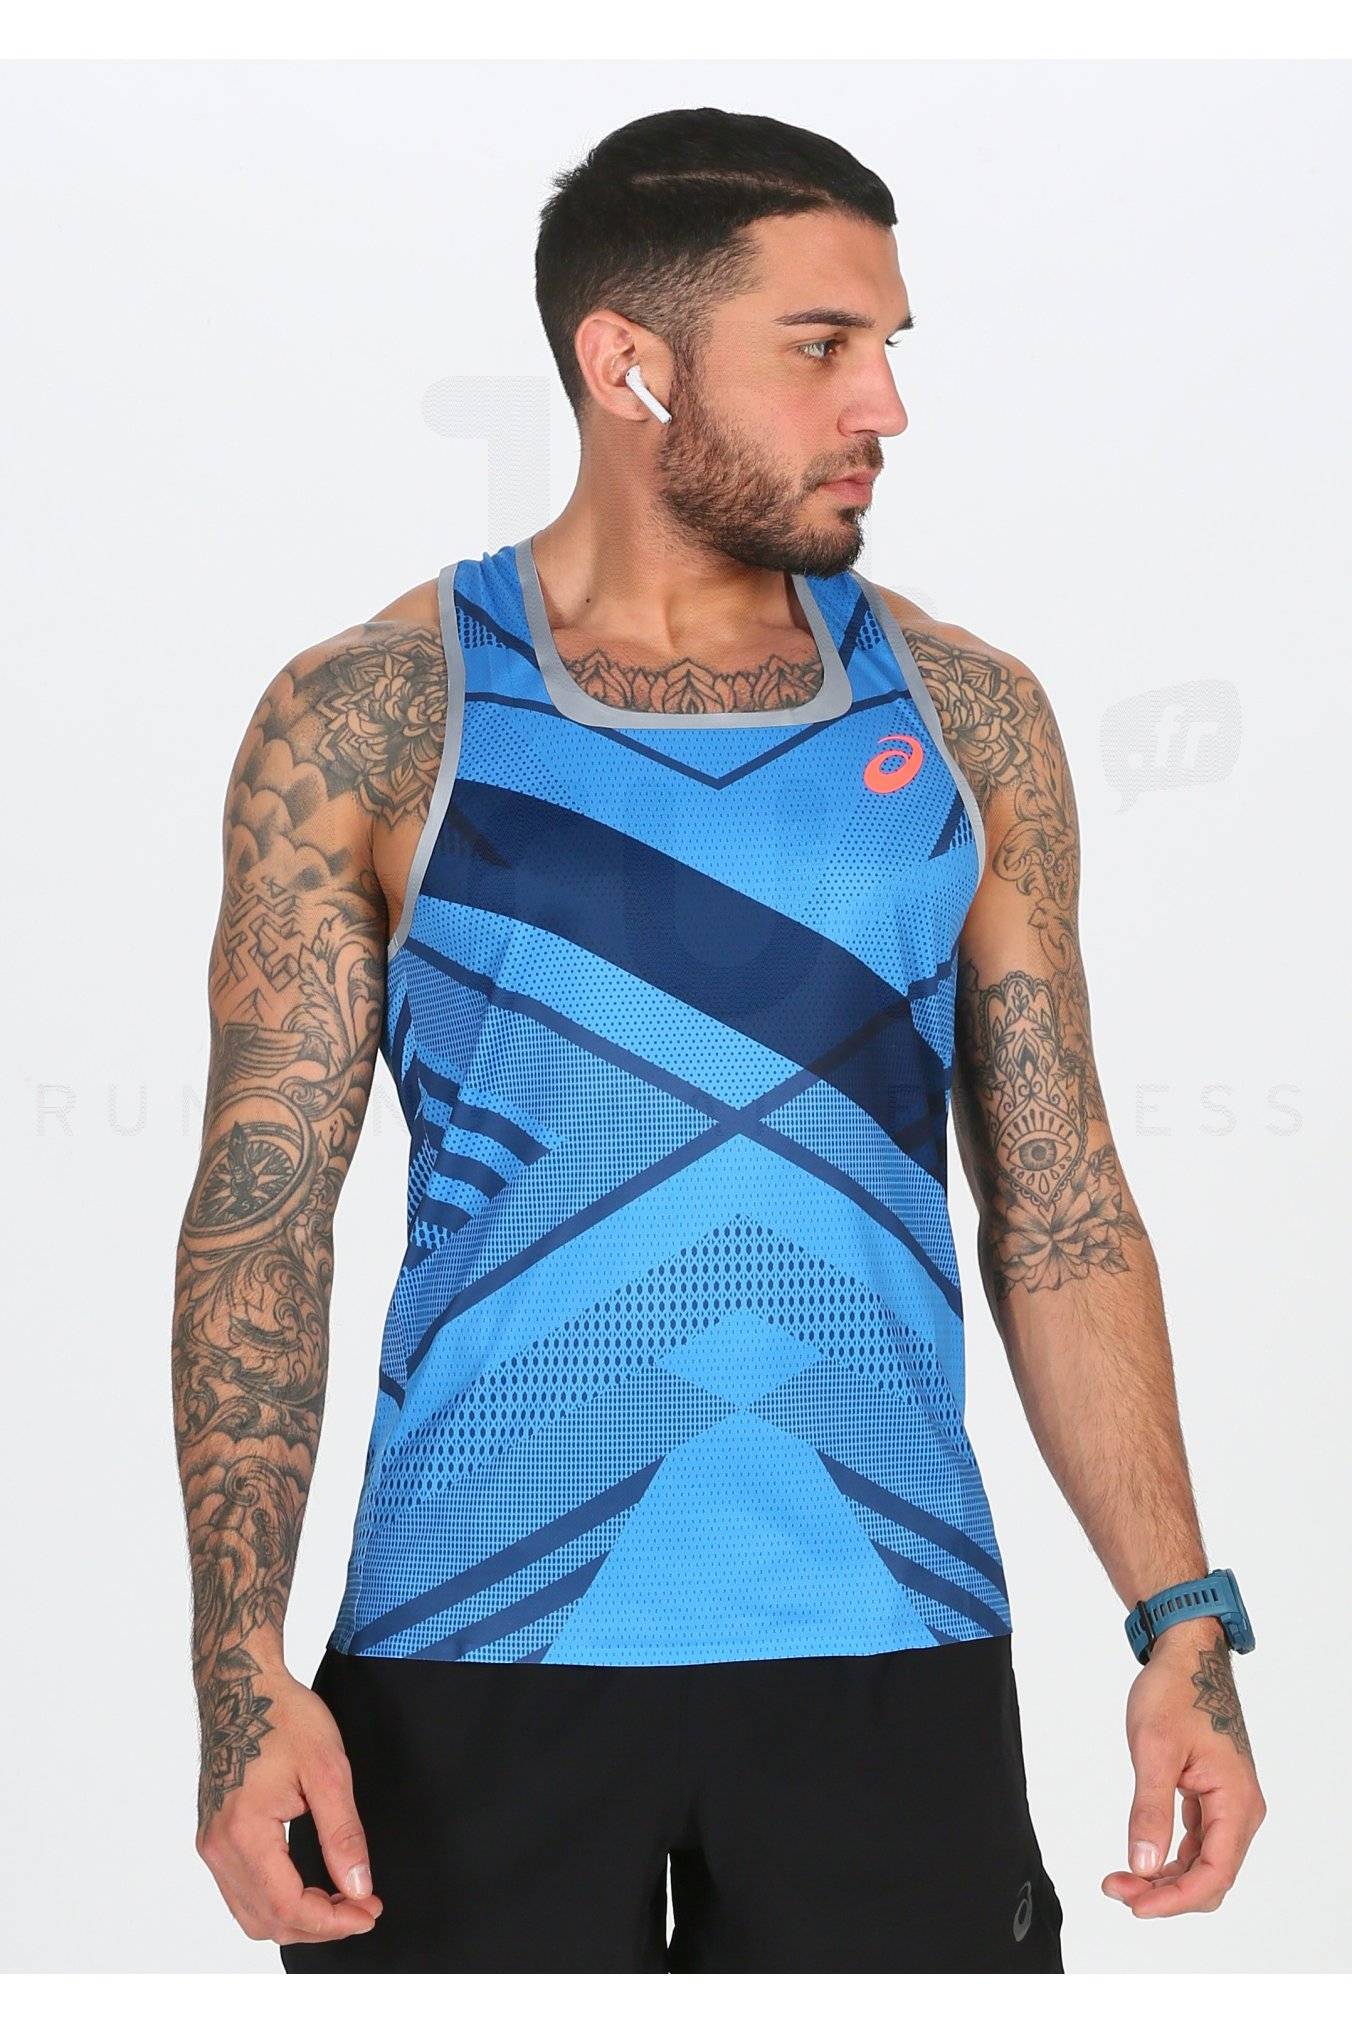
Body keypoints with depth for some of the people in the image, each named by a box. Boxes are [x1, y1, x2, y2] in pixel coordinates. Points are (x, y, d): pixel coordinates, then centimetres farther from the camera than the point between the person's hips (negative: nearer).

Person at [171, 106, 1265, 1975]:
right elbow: (261, 1210, -3)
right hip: (479, 1652, -2)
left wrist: (1183, 1621, 0)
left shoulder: (965, 719, 6)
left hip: (889, 1649, 2)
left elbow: (1061, 1207, 7)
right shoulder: (369, 726, -1)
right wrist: (243, 1670, -13)